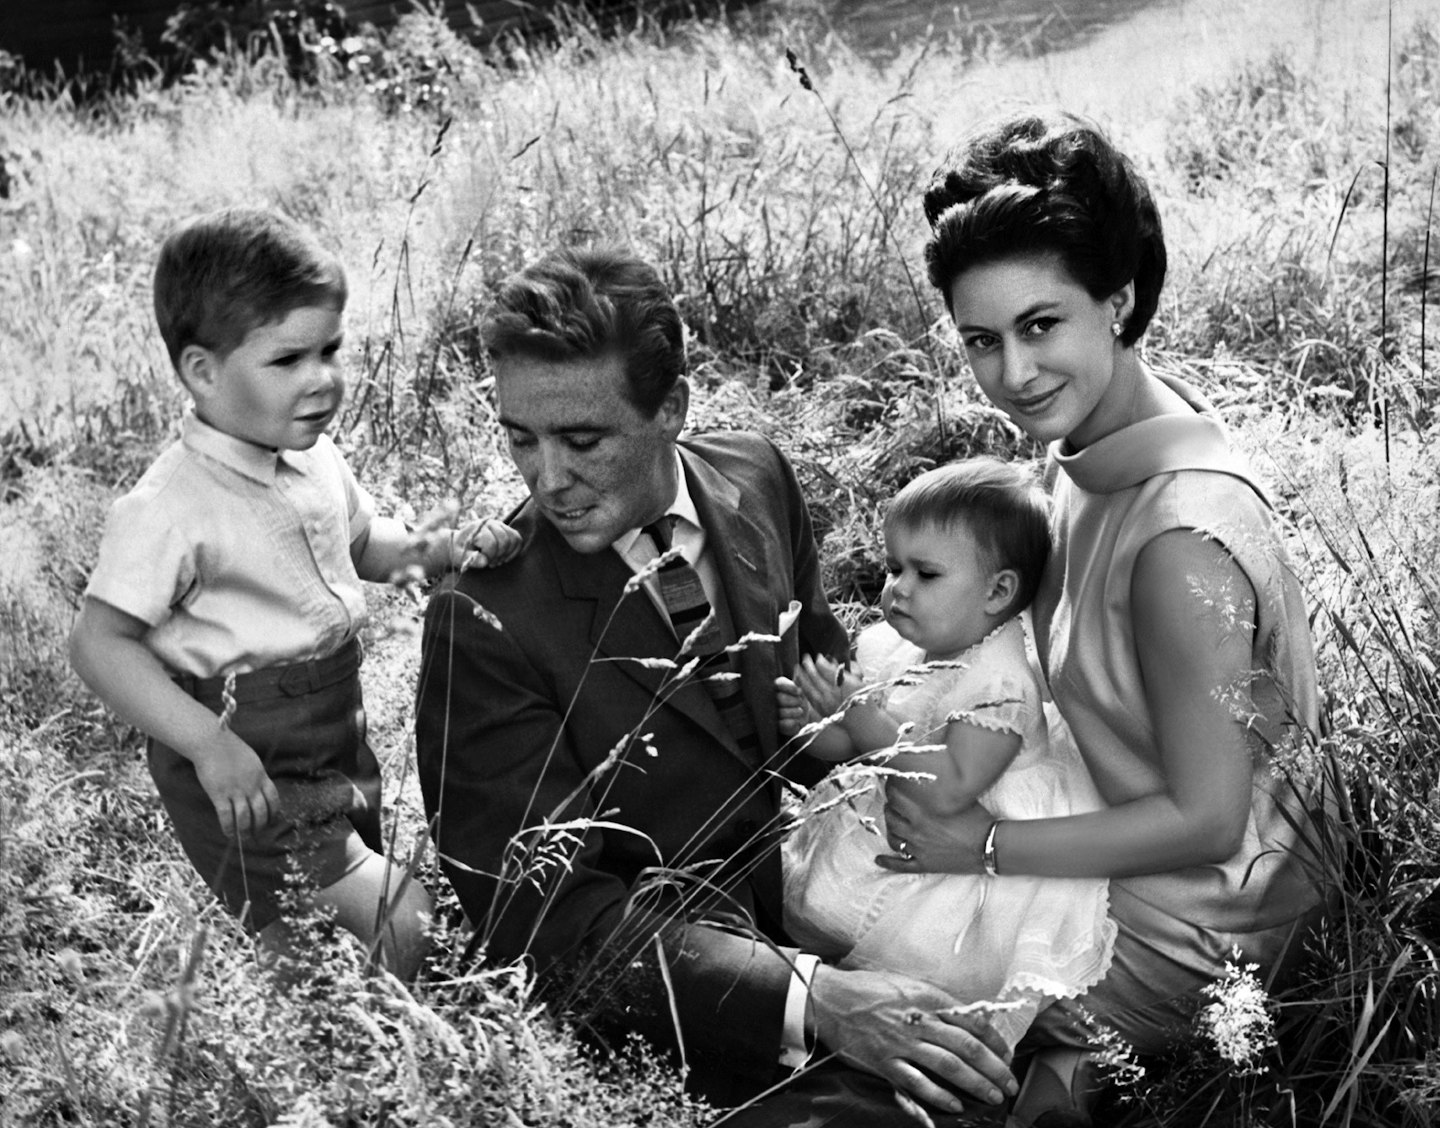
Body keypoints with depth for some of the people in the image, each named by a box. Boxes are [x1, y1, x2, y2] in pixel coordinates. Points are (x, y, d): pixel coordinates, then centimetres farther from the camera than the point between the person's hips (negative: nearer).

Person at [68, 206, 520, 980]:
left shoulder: (316, 460, 1)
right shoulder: (172, 508, -23)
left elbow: (362, 543, 20)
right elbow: (99, 643, -21)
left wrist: (436, 551, -1)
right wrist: (210, 745, -29)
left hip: (337, 741, 8)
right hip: (247, 771, -8)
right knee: (400, 925, -14)